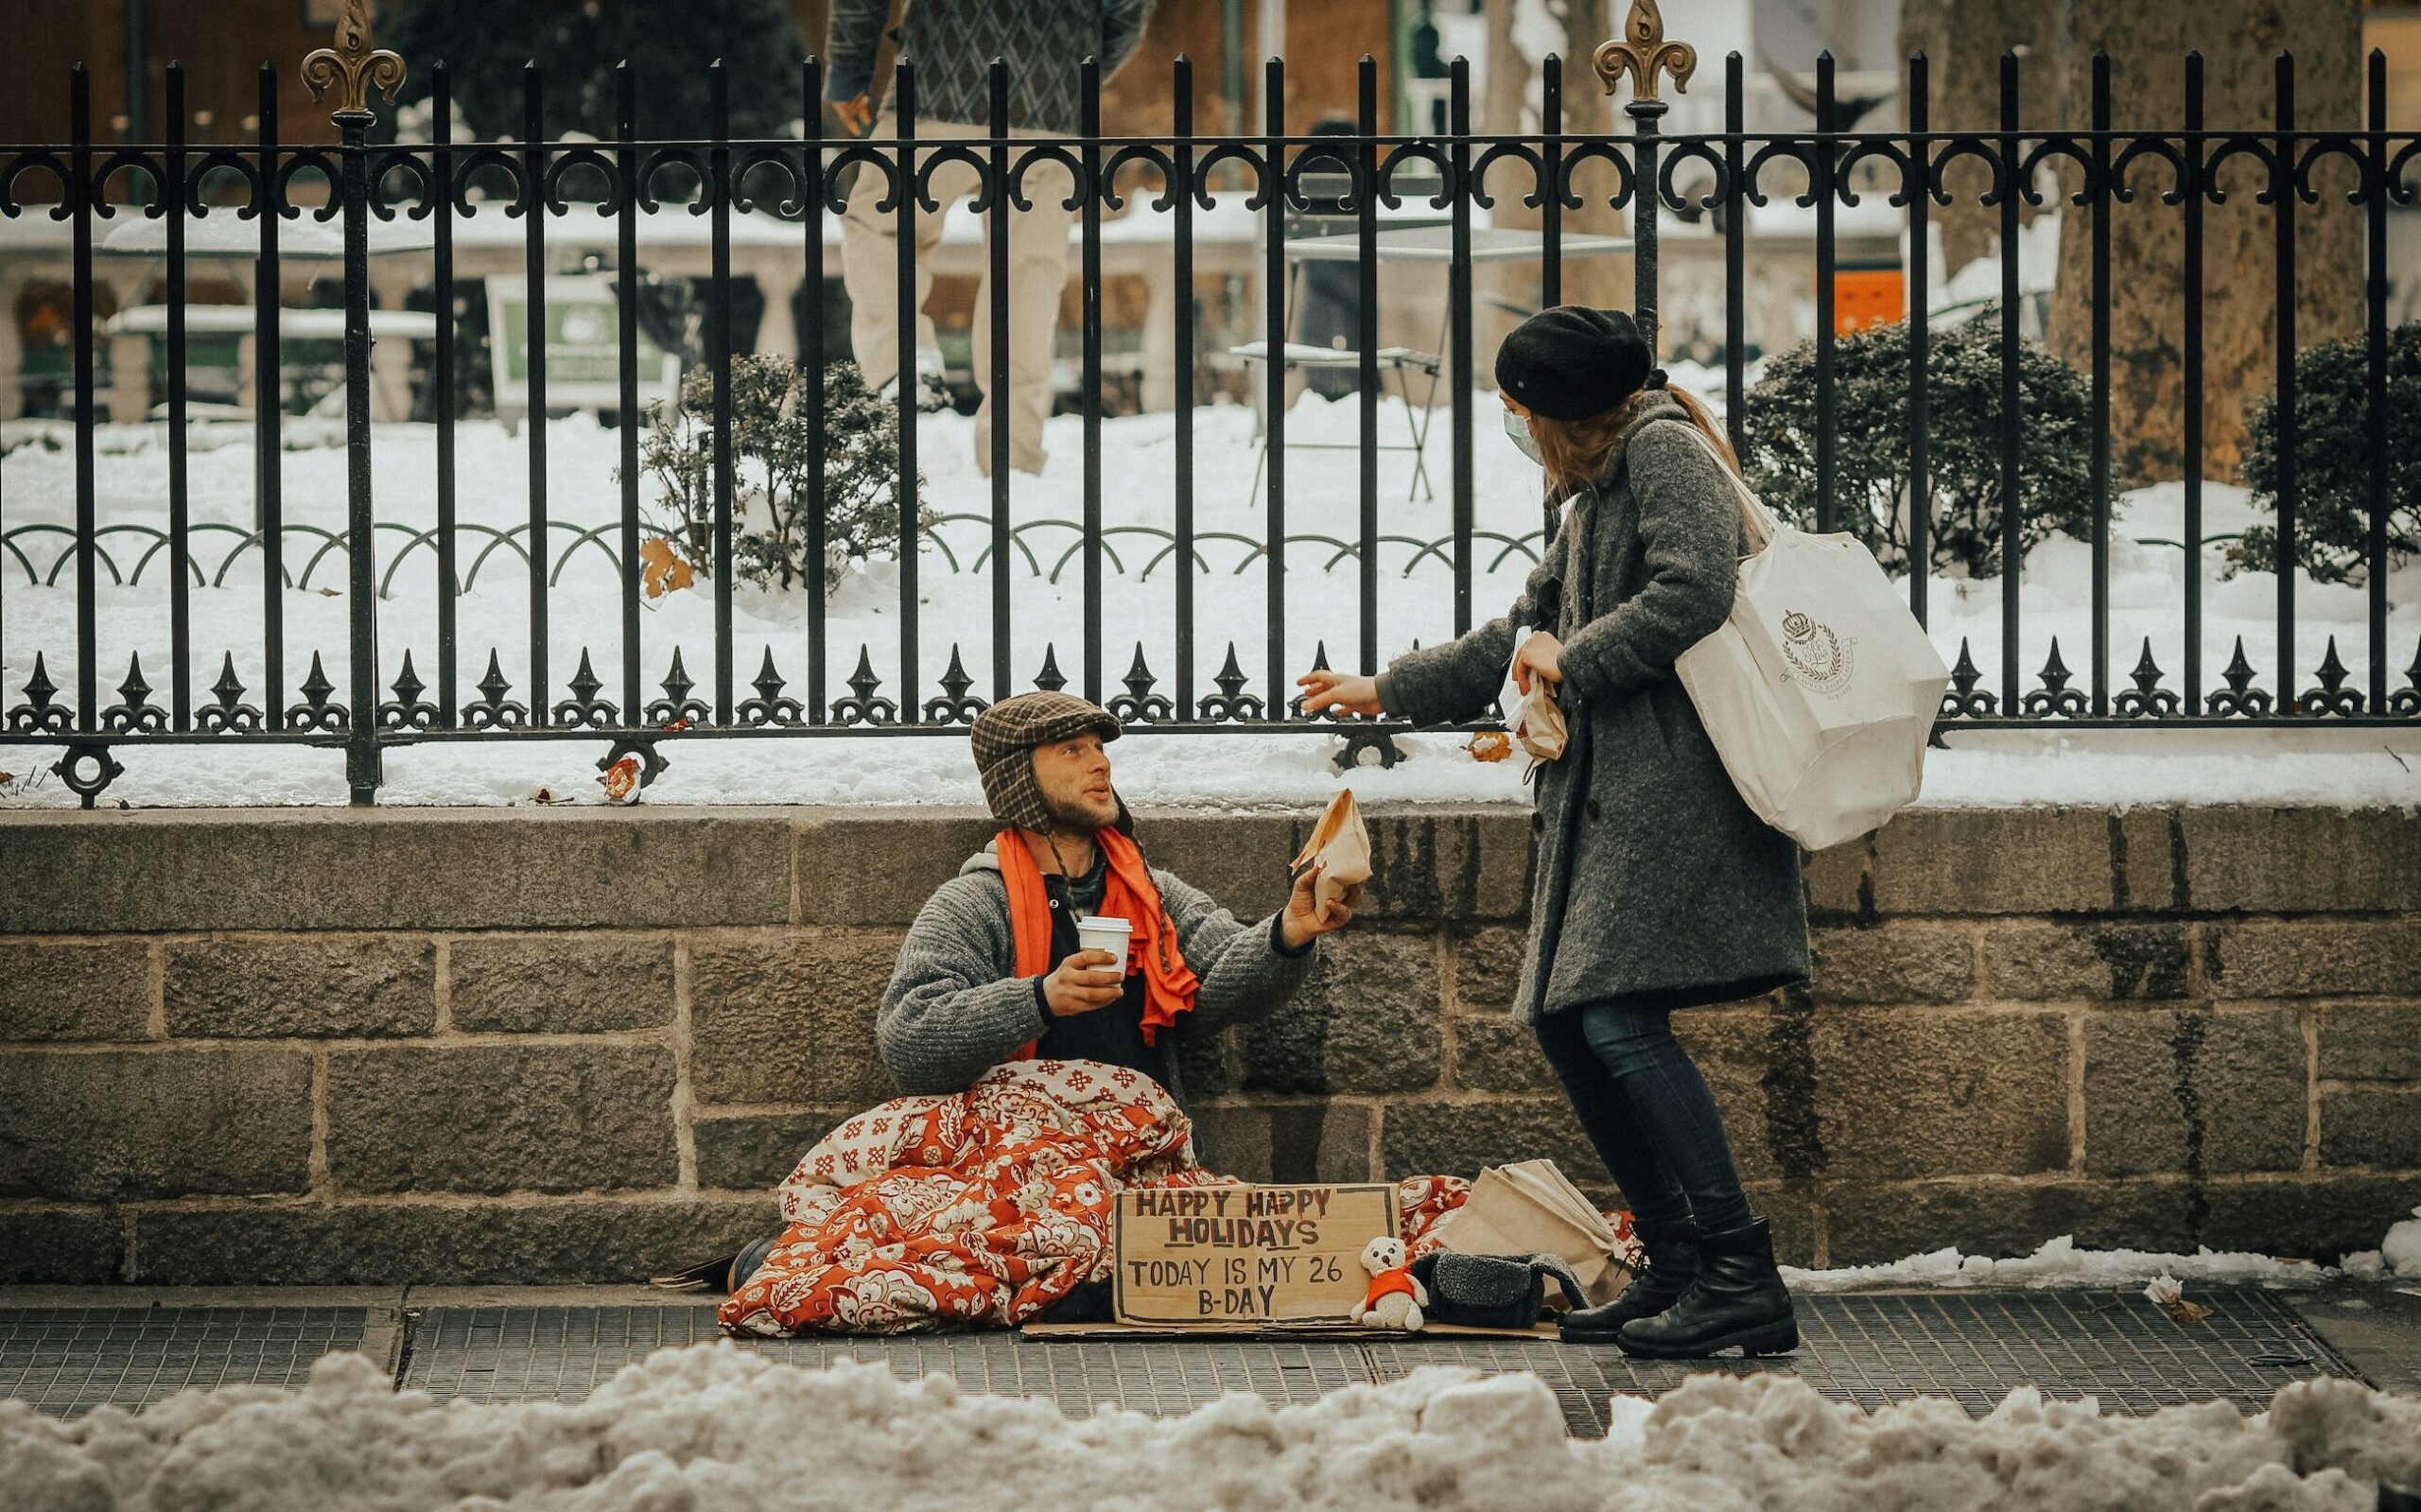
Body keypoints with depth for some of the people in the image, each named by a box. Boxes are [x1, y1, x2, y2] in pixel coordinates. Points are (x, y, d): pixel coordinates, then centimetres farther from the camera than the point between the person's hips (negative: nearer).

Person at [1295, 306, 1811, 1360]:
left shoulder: (1664, 450, -4)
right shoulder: (1596, 490, 27)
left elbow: (1696, 589, -20)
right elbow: (1528, 630, 37)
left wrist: (1573, 660, -9)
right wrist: (1389, 692, 42)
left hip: (1674, 782, -11)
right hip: (1608, 793, 11)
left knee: (1620, 1019, -18)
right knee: (1569, 1026, 6)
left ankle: (1743, 1282, -20)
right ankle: (1680, 1269, 9)